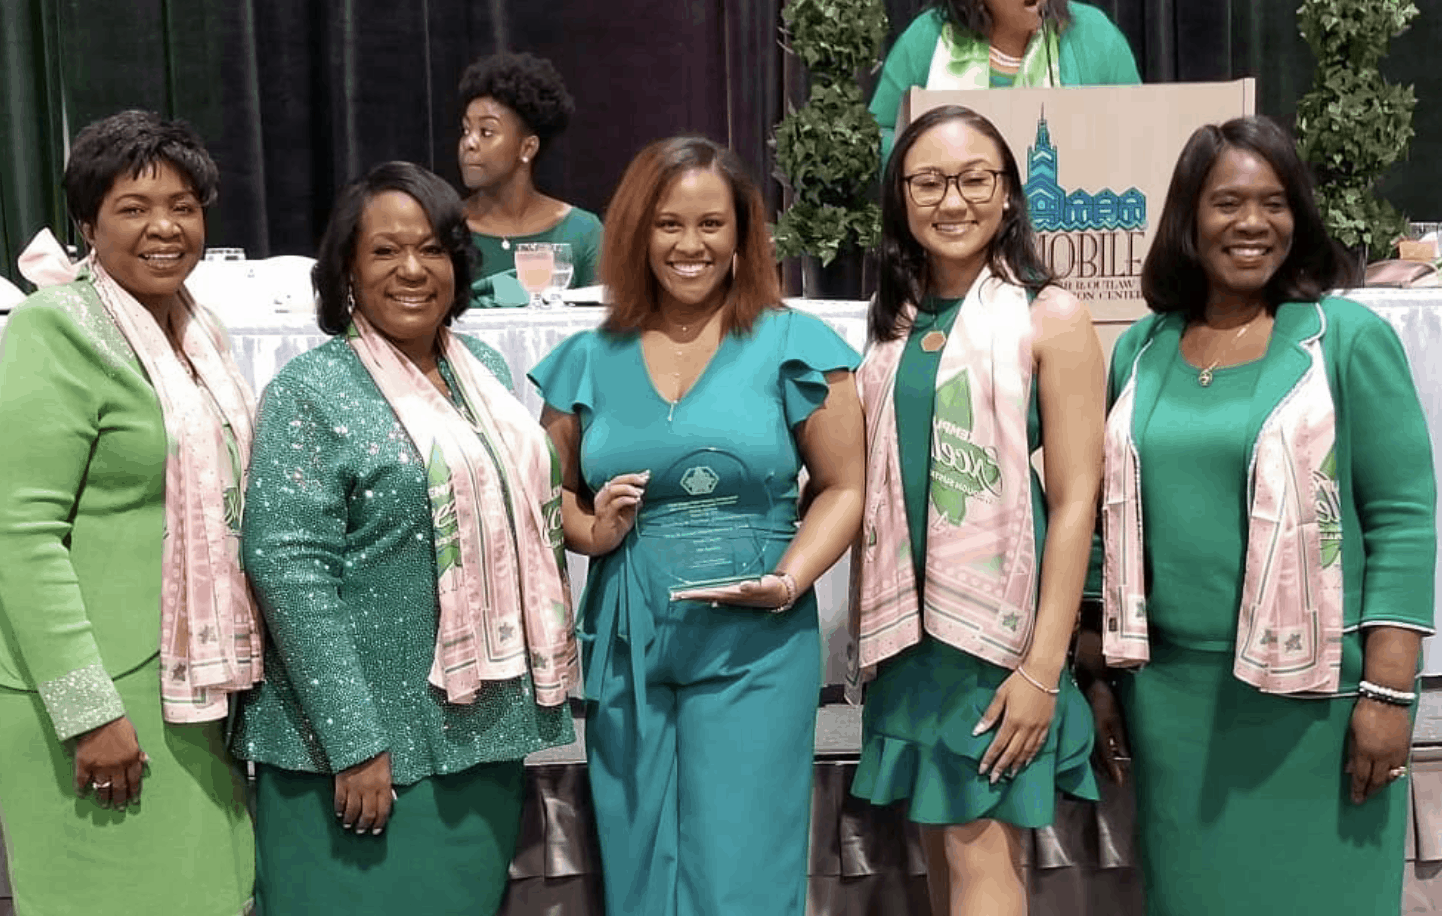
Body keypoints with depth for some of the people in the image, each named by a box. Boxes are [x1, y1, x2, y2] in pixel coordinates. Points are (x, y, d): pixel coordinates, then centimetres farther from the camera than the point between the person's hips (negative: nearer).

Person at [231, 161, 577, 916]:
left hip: (484, 726, 6)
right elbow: (288, 569, -17)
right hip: (370, 737, -6)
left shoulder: (485, 369, 9)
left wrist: (528, 701, 12)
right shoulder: (311, 392, -11)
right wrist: (353, 740, -20)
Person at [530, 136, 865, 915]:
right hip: (626, 647, 3)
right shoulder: (587, 360, 8)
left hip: (755, 647, -3)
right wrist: (589, 531, -6)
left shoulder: (794, 346, -1)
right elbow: (548, 493, 16)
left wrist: (788, 580, -16)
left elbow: (842, 487, -1)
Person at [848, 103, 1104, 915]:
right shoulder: (896, 321, 9)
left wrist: (1042, 667, -16)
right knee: (940, 840, 13)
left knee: (981, 846, -3)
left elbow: (1075, 500, -12)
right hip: (909, 619, 5)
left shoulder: (1050, 317, -7)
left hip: (1002, 616, -5)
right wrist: (866, 623, 9)